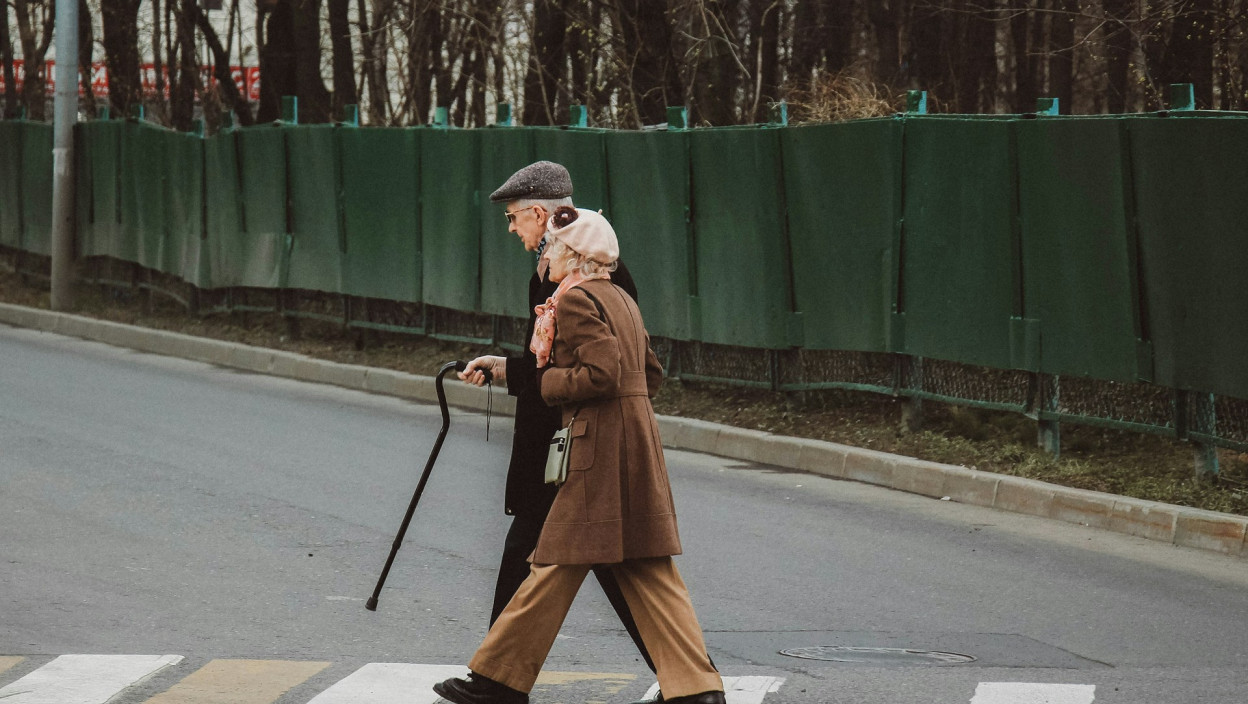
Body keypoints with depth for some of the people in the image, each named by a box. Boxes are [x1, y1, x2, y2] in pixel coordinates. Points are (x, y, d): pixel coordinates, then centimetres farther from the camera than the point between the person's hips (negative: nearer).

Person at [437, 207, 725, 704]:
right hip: (638, 441, 9)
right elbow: (652, 375, 21)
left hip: (599, 447, -9)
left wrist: (546, 382, -7)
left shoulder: (575, 300, -10)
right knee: (647, 569, 6)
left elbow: (602, 374, -21)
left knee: (559, 564, -2)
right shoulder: (621, 298, 17)